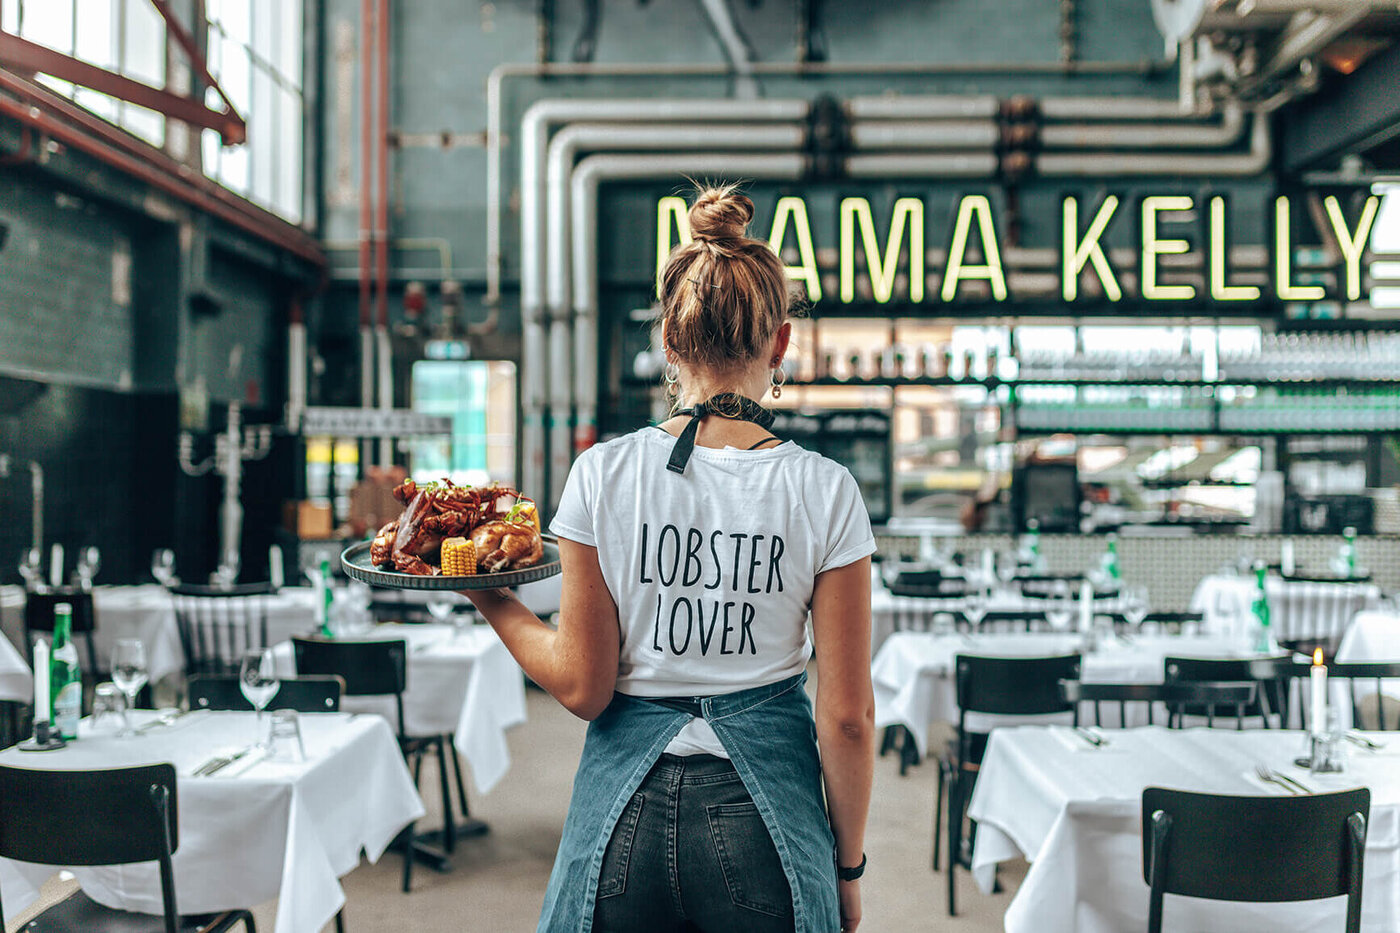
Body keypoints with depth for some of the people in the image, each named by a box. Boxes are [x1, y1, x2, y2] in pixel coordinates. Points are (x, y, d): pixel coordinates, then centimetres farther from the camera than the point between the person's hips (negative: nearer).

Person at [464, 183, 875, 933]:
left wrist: (493, 601, 10)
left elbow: (582, 688, -5)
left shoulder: (604, 474, -8)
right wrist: (848, 864, 6)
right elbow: (847, 717, -7)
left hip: (627, 808, 1)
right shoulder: (823, 491, -10)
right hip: (763, 814, -1)